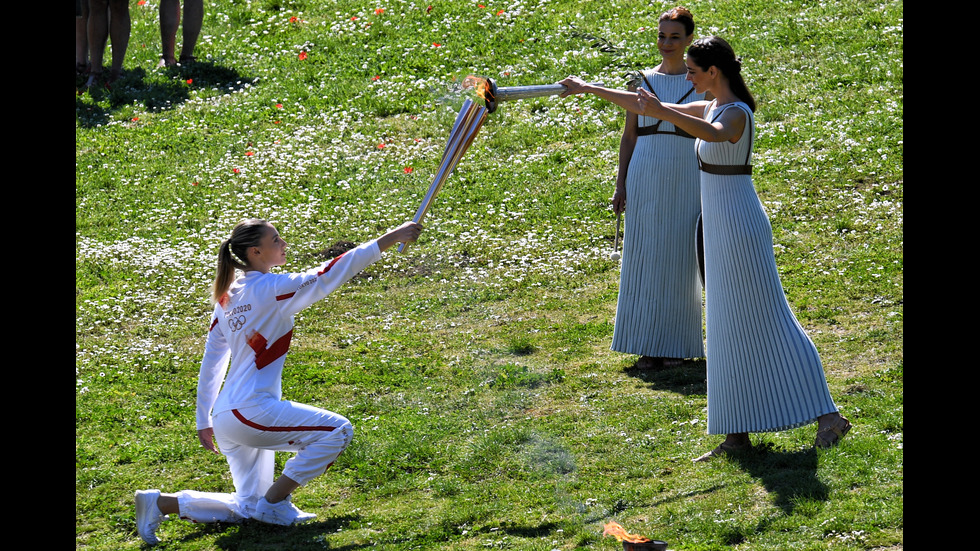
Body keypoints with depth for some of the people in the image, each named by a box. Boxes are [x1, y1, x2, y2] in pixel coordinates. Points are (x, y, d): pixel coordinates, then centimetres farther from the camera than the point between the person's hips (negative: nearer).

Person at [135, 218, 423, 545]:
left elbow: (211, 363, 17)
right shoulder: (272, 289, -11)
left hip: (226, 420, 9)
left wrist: (204, 421, 23)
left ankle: (162, 503, 9)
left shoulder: (227, 296, 13)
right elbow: (331, 274, -15)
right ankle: (274, 503, -4)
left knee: (248, 509, 17)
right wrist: (391, 238, -13)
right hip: (252, 411, -9)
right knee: (338, 431, -10)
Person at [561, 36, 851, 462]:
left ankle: (827, 416, -5)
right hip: (722, 230, 10)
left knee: (767, 324, -8)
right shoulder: (712, 108, 12)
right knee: (730, 330, 9)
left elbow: (715, 134, -42)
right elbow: (653, 109, 20)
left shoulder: (737, 114, -16)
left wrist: (661, 111, -55)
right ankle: (737, 434, 12)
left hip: (739, 227, -10)